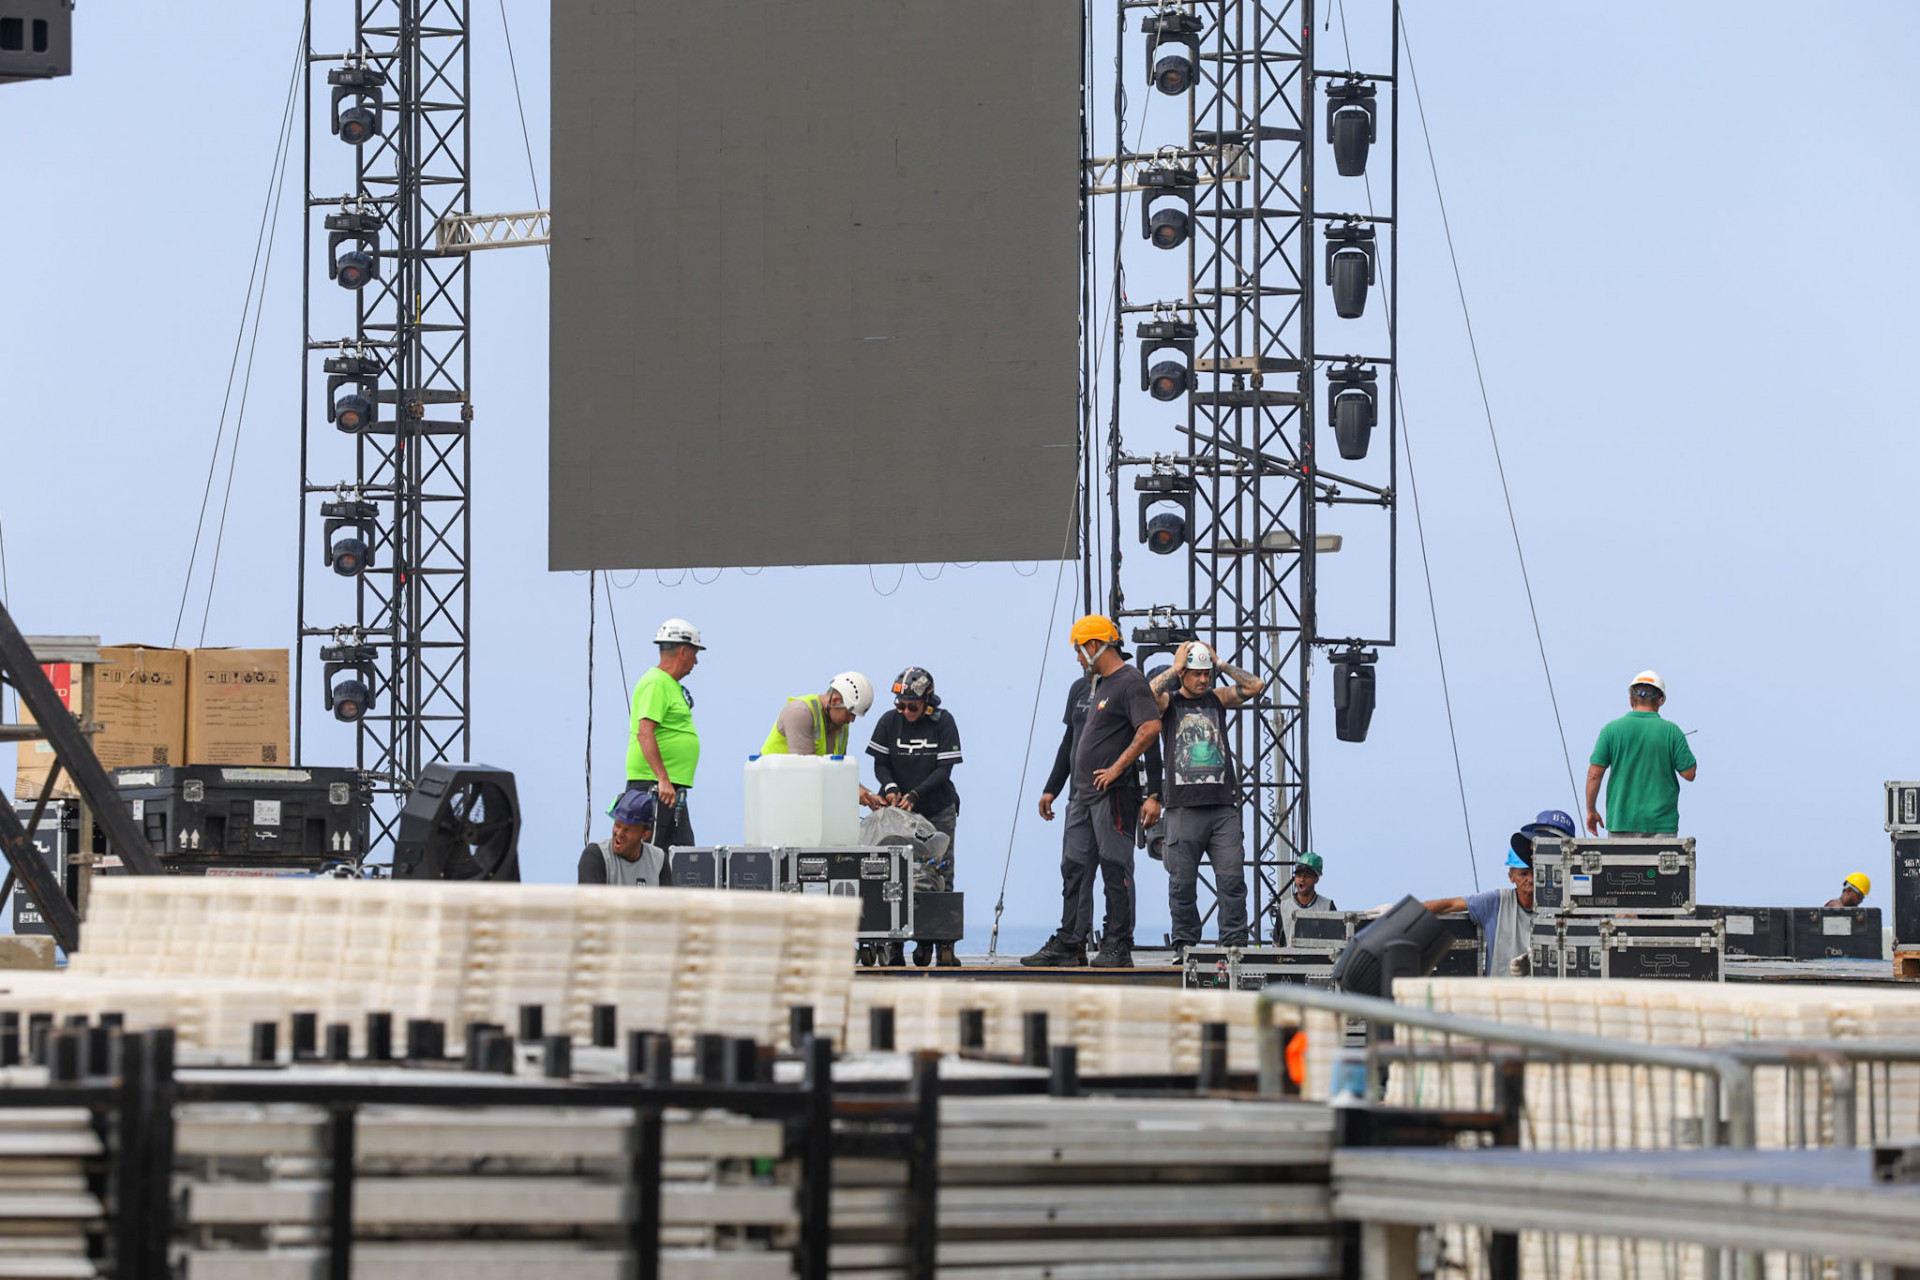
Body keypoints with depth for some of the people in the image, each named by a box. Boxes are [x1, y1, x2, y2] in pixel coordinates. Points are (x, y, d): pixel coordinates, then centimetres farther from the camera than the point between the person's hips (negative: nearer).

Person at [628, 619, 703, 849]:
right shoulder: (656, 684, -12)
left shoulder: (671, 684, 20)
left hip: (670, 786, 10)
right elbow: (644, 733, -23)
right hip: (653, 784, -10)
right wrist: (663, 779, -29)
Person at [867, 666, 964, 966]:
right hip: (900, 809, 2)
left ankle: (945, 944, -2)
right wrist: (890, 787, -17)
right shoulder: (890, 722, -1)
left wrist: (915, 794, -19)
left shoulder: (943, 722, -7)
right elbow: (880, 762, 3)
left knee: (940, 878, -4)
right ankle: (921, 943, 1)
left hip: (938, 809, -2)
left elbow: (944, 769, -9)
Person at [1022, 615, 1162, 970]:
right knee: (1075, 867, 9)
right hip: (1084, 793, 10)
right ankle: (1069, 944, 12)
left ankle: (1118, 946, -2)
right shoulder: (1098, 684, 19)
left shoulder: (1130, 682, -12)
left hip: (1114, 793, -10)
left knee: (1115, 868, -6)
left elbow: (1151, 727, -24)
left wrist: (1117, 768, -22)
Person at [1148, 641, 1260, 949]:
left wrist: (1220, 663, 5)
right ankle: (1185, 942, 10)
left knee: (1232, 877, -4)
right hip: (1183, 807, -2)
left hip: (1222, 807, 2)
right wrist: (1176, 667, -4)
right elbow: (1147, 695, -15)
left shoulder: (1217, 699, 14)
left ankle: (1234, 941, -3)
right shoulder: (1168, 703, 7)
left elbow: (1255, 686, 4)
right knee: (1182, 882, 1)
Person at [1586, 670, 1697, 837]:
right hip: (1662, 823, -1)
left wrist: (1591, 811, 9)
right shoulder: (1671, 731, -3)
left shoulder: (1611, 729, -1)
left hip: (1621, 822, 1)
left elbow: (1594, 774, -2)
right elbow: (1689, 773, 0)